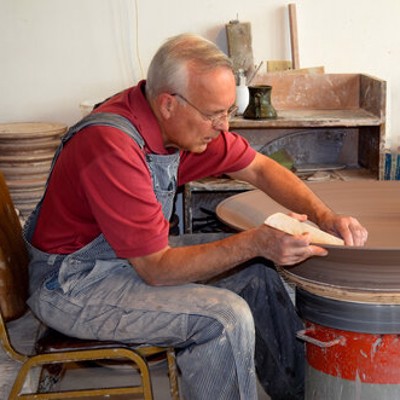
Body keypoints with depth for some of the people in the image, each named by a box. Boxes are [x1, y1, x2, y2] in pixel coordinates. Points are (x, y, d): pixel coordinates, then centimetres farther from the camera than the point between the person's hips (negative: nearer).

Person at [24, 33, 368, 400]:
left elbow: (259, 169, 4)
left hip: (140, 259, 9)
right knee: (225, 316, -24)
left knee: (255, 276, 8)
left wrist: (325, 217, -11)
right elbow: (156, 269, -29)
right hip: (74, 286, -9)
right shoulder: (112, 146, -31)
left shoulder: (185, 119, -6)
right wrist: (256, 242, -34)